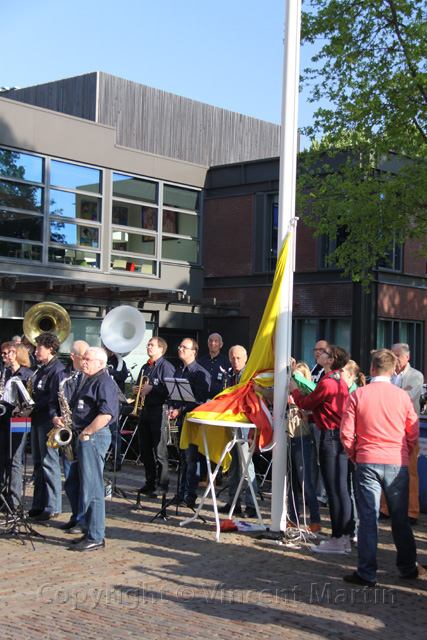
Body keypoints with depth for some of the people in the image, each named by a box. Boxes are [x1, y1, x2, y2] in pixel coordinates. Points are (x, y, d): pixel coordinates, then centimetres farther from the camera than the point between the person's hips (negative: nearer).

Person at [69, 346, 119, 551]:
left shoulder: (104, 383, -13)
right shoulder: (90, 382, 19)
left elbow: (106, 414, -24)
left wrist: (86, 433, -18)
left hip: (95, 436, -11)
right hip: (86, 437, 11)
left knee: (93, 488, -8)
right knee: (88, 487, 13)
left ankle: (95, 538, -4)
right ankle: (92, 533, 20)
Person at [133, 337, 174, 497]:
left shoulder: (166, 366, -5)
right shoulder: (145, 367, 20)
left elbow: (169, 389, -16)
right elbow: (139, 385, 28)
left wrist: (151, 388, -19)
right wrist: (136, 389, 6)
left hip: (159, 410, -8)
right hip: (145, 411, 8)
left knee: (160, 451, -7)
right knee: (145, 449, 10)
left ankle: (163, 485, -1)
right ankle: (149, 483, 20)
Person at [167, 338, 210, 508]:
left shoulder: (201, 373, -7)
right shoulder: (178, 371, 16)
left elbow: (199, 399, -14)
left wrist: (181, 410, -17)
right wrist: (171, 408, 2)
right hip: (179, 419, 7)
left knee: (191, 458, -7)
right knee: (182, 457, 11)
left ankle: (190, 495, -4)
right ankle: (182, 492, 17)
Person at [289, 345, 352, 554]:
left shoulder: (327, 383, -16)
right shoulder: (341, 382, 14)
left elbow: (306, 403, -6)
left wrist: (294, 390, 10)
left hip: (331, 438, -9)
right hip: (341, 436, 9)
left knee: (334, 491, -5)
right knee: (341, 490, 12)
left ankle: (337, 540, 0)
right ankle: (345, 537, 17)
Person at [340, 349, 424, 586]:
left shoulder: (358, 395, -4)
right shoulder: (403, 396, -2)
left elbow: (346, 433, -4)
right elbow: (413, 433, 5)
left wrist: (354, 456, 12)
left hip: (367, 462, -1)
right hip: (397, 463, 1)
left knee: (369, 517, 2)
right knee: (400, 518, 13)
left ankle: (367, 573, 3)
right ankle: (408, 567, 26)